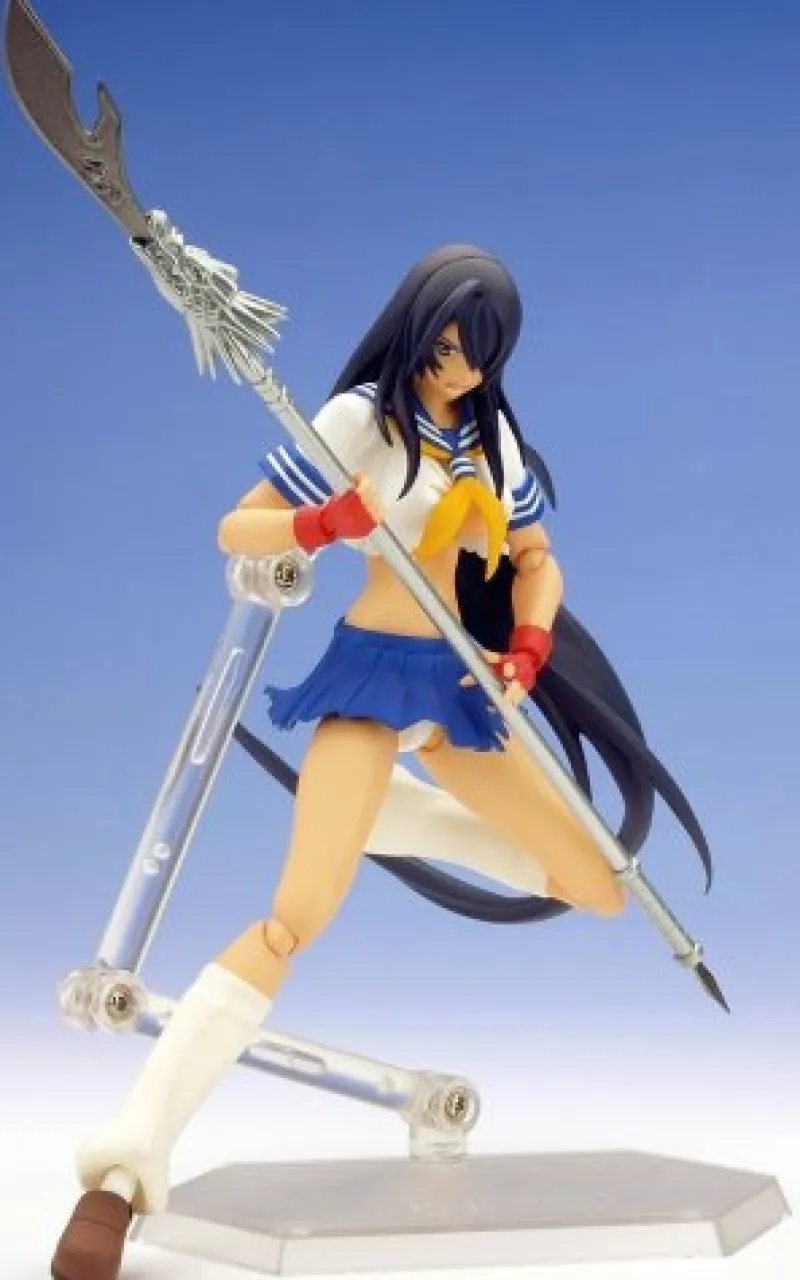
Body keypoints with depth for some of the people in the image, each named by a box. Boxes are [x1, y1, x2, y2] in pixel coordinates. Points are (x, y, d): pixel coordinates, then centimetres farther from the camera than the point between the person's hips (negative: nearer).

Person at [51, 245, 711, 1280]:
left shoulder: (495, 434, 11)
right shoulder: (362, 416, -6)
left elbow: (534, 558, 17)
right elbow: (233, 531, -9)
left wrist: (529, 646, -2)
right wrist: (333, 520, -28)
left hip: (459, 687, 7)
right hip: (374, 672, -7)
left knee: (600, 891, 9)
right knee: (297, 917, -24)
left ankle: (389, 808, 23)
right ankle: (128, 1159, -22)